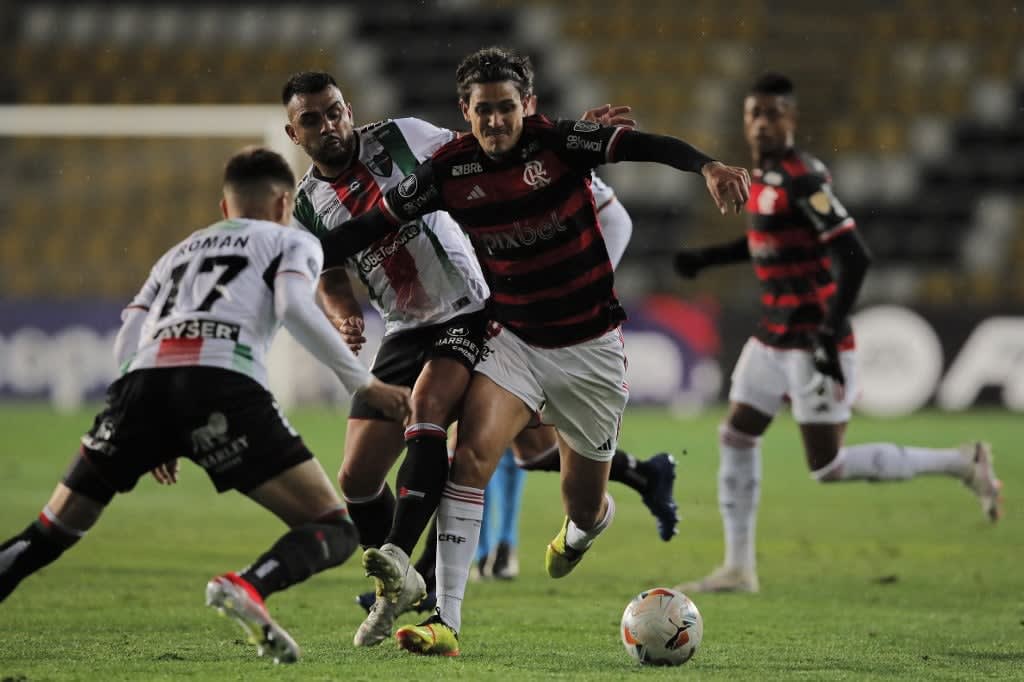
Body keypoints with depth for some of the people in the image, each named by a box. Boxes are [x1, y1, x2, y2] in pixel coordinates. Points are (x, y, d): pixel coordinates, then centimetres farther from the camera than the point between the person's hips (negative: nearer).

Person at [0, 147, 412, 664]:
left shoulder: (181, 251, 37)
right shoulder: (292, 242, 25)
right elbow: (295, 308, 2)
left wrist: (153, 440, 35)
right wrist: (364, 385, 6)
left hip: (145, 378, 4)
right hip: (223, 383, -4)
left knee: (53, 531, 16)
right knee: (334, 531, 0)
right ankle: (248, 587, -29)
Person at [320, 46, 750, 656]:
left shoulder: (560, 143, -16)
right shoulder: (448, 171, -9)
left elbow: (646, 146, -28)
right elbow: (373, 225, -1)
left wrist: (708, 166, -47)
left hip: (590, 347, -1)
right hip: (514, 341, 1)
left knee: (584, 505, 9)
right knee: (471, 454, -24)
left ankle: (580, 531, 51)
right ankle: (447, 621, -24)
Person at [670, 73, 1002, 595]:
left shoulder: (800, 178, -19)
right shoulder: (765, 175, 9)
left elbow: (853, 257, -24)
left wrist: (830, 335, -26)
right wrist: (706, 258, 23)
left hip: (813, 344, -9)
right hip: (773, 338, 9)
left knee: (827, 467, -6)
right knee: (736, 438, 9)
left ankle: (960, 464, 5)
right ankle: (738, 568, 17)